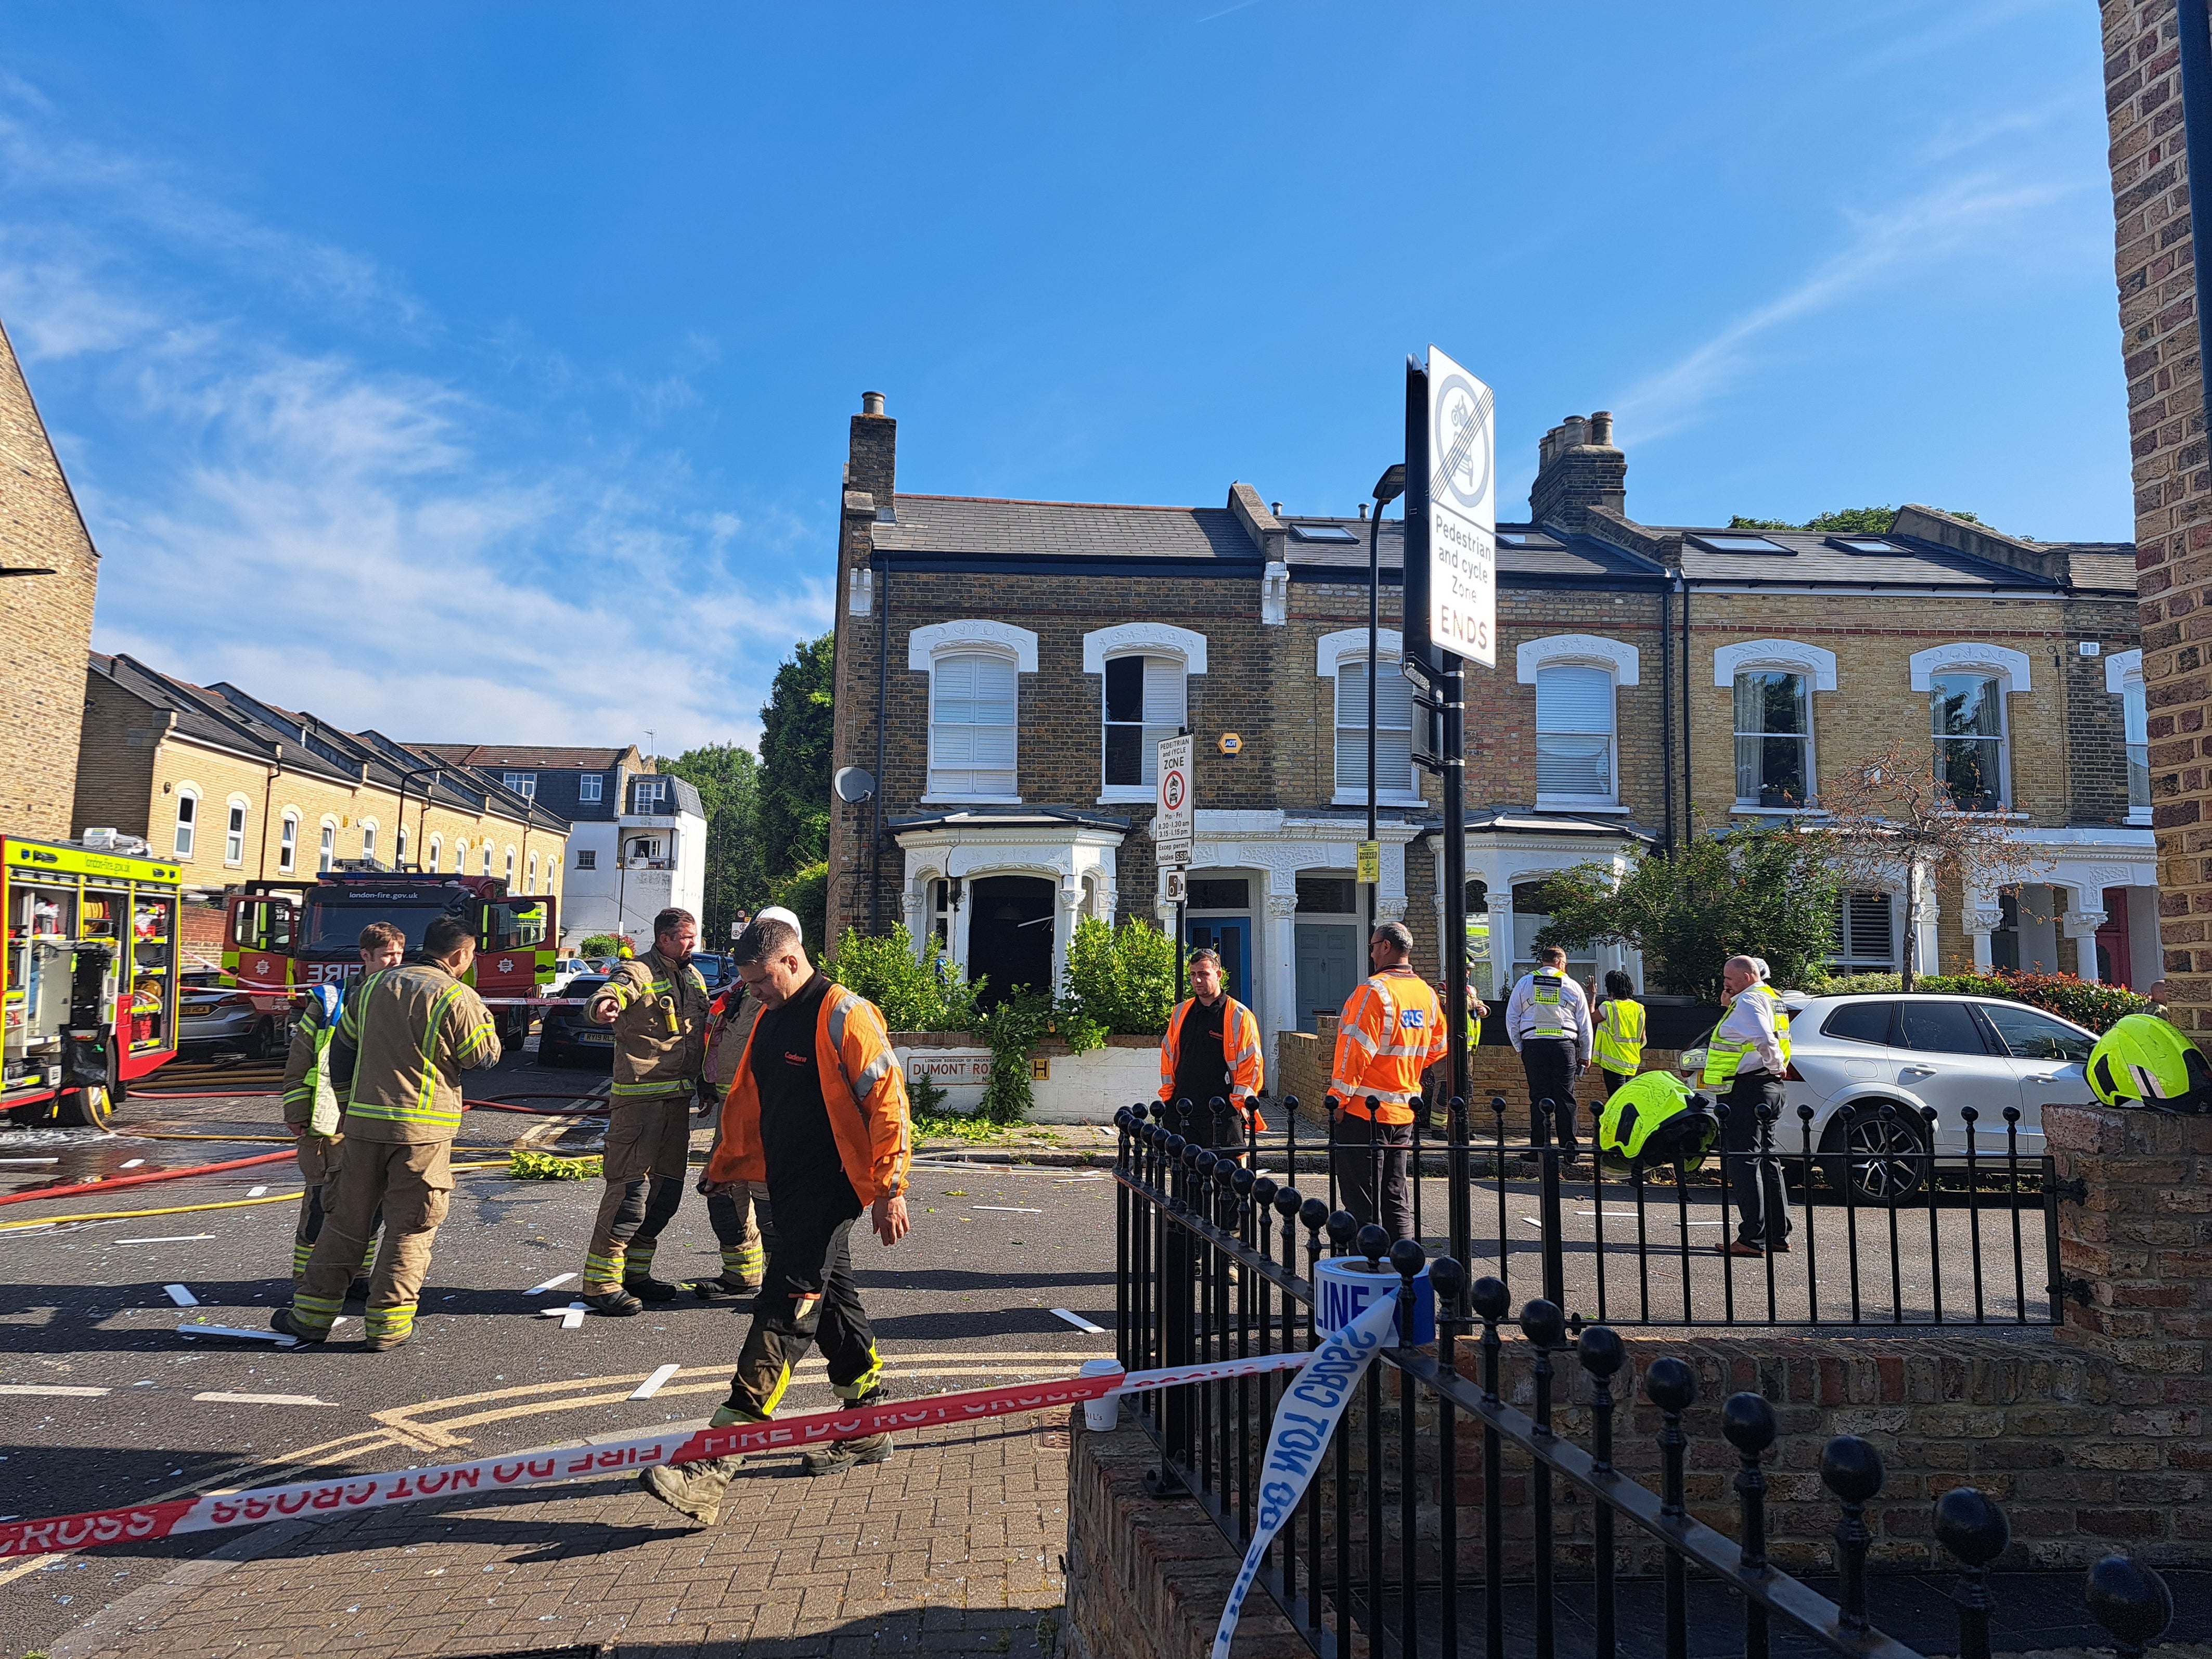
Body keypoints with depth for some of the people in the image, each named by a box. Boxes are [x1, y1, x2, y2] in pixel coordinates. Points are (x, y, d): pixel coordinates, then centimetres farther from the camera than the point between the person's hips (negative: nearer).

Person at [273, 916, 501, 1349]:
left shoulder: (373, 985, 10)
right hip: (424, 1129, -5)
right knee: (411, 1227, 4)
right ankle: (387, 1324, 7)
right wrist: (482, 1014, 12)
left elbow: (342, 1049, 17)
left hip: (365, 1121, 5)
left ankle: (313, 1313, 20)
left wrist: (347, 1105, 27)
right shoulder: (456, 997, -9)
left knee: (346, 1219, 15)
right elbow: (484, 1056, -1)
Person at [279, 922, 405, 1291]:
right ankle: (307, 1282, 13)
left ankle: (358, 1277, 23)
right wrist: (296, 1117, -5)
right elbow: (298, 1063, -1)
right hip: (331, 1122, -4)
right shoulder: (329, 1002, -3)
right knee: (323, 1200, 0)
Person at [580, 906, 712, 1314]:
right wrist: (603, 1005, -53)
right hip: (639, 1095, -8)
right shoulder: (638, 972, -9)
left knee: (668, 1188, 12)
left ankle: (635, 1272, 25)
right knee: (631, 1187, -10)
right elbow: (613, 991, -30)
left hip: (678, 1097, 8)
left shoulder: (693, 977, 16)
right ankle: (601, 1282, -2)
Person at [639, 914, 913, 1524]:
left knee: (782, 1316, -11)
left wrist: (891, 1186, -19)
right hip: (789, 1190, 9)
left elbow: (887, 1100, -18)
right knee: (833, 1303, 17)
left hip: (831, 1190, -9)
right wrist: (725, 1166, 23)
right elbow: (747, 1101, 24)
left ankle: (713, 1465, -13)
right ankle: (867, 1428, 32)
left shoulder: (843, 1015, -15)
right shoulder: (770, 1021, 12)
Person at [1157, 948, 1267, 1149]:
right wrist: (1167, 1093, 14)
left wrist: (1238, 1101, -8)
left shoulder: (1238, 1015, -2)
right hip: (1182, 1110, 5)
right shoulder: (1181, 1013, 13)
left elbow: (1252, 1063, -3)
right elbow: (1168, 1055, 20)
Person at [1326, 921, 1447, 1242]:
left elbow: (1357, 1050, -19)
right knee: (1395, 1197, 16)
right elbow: (1438, 1047, 17)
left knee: (1361, 1202, 0)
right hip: (1404, 1111, 8)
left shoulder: (1373, 990, -16)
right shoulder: (1427, 993, 8)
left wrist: (1339, 1098, -12)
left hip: (1364, 1108, -8)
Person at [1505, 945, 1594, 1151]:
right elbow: (1585, 1025, 12)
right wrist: (1585, 1055, 18)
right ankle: (1569, 1148, -1)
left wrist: (1518, 1048, 14)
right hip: (1565, 1046, 0)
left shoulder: (1525, 983, 9)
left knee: (1539, 1098, 3)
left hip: (1533, 1046, 0)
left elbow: (1511, 1019, 8)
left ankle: (1540, 1147, 2)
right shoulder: (1572, 987, 9)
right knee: (1565, 1098, 2)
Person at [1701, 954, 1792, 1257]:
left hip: (1746, 1089, -10)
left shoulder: (1748, 1001, -13)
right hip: (1769, 1087, 10)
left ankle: (1753, 1238, -8)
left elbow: (1765, 1040, -26)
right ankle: (1778, 1235, 20)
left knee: (1744, 1161, -7)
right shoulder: (1770, 998, 19)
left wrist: (1775, 1065, -13)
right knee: (1766, 1161, 15)